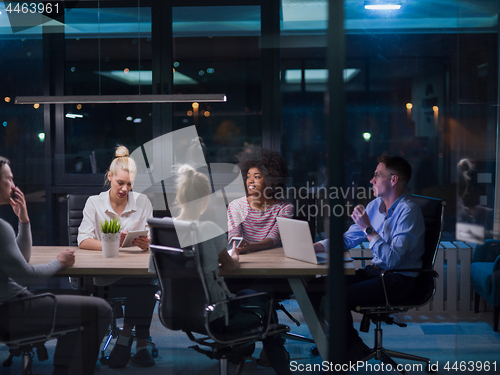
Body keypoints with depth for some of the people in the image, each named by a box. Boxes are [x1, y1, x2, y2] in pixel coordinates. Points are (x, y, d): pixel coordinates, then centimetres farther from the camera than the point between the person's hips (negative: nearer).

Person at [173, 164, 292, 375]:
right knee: (266, 305, 21)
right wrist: (234, 257, 15)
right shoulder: (208, 229, -22)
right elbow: (229, 265, -5)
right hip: (214, 318, -6)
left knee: (247, 294, 29)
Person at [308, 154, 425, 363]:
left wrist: (368, 229, -24)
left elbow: (392, 260, -25)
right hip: (375, 271, 9)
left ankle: (354, 350, 0)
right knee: (315, 288, -4)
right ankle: (344, 344, 10)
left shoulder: (408, 212, -16)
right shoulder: (375, 205, 10)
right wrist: (312, 247, 4)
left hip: (399, 279, -8)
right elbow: (346, 240, 15)